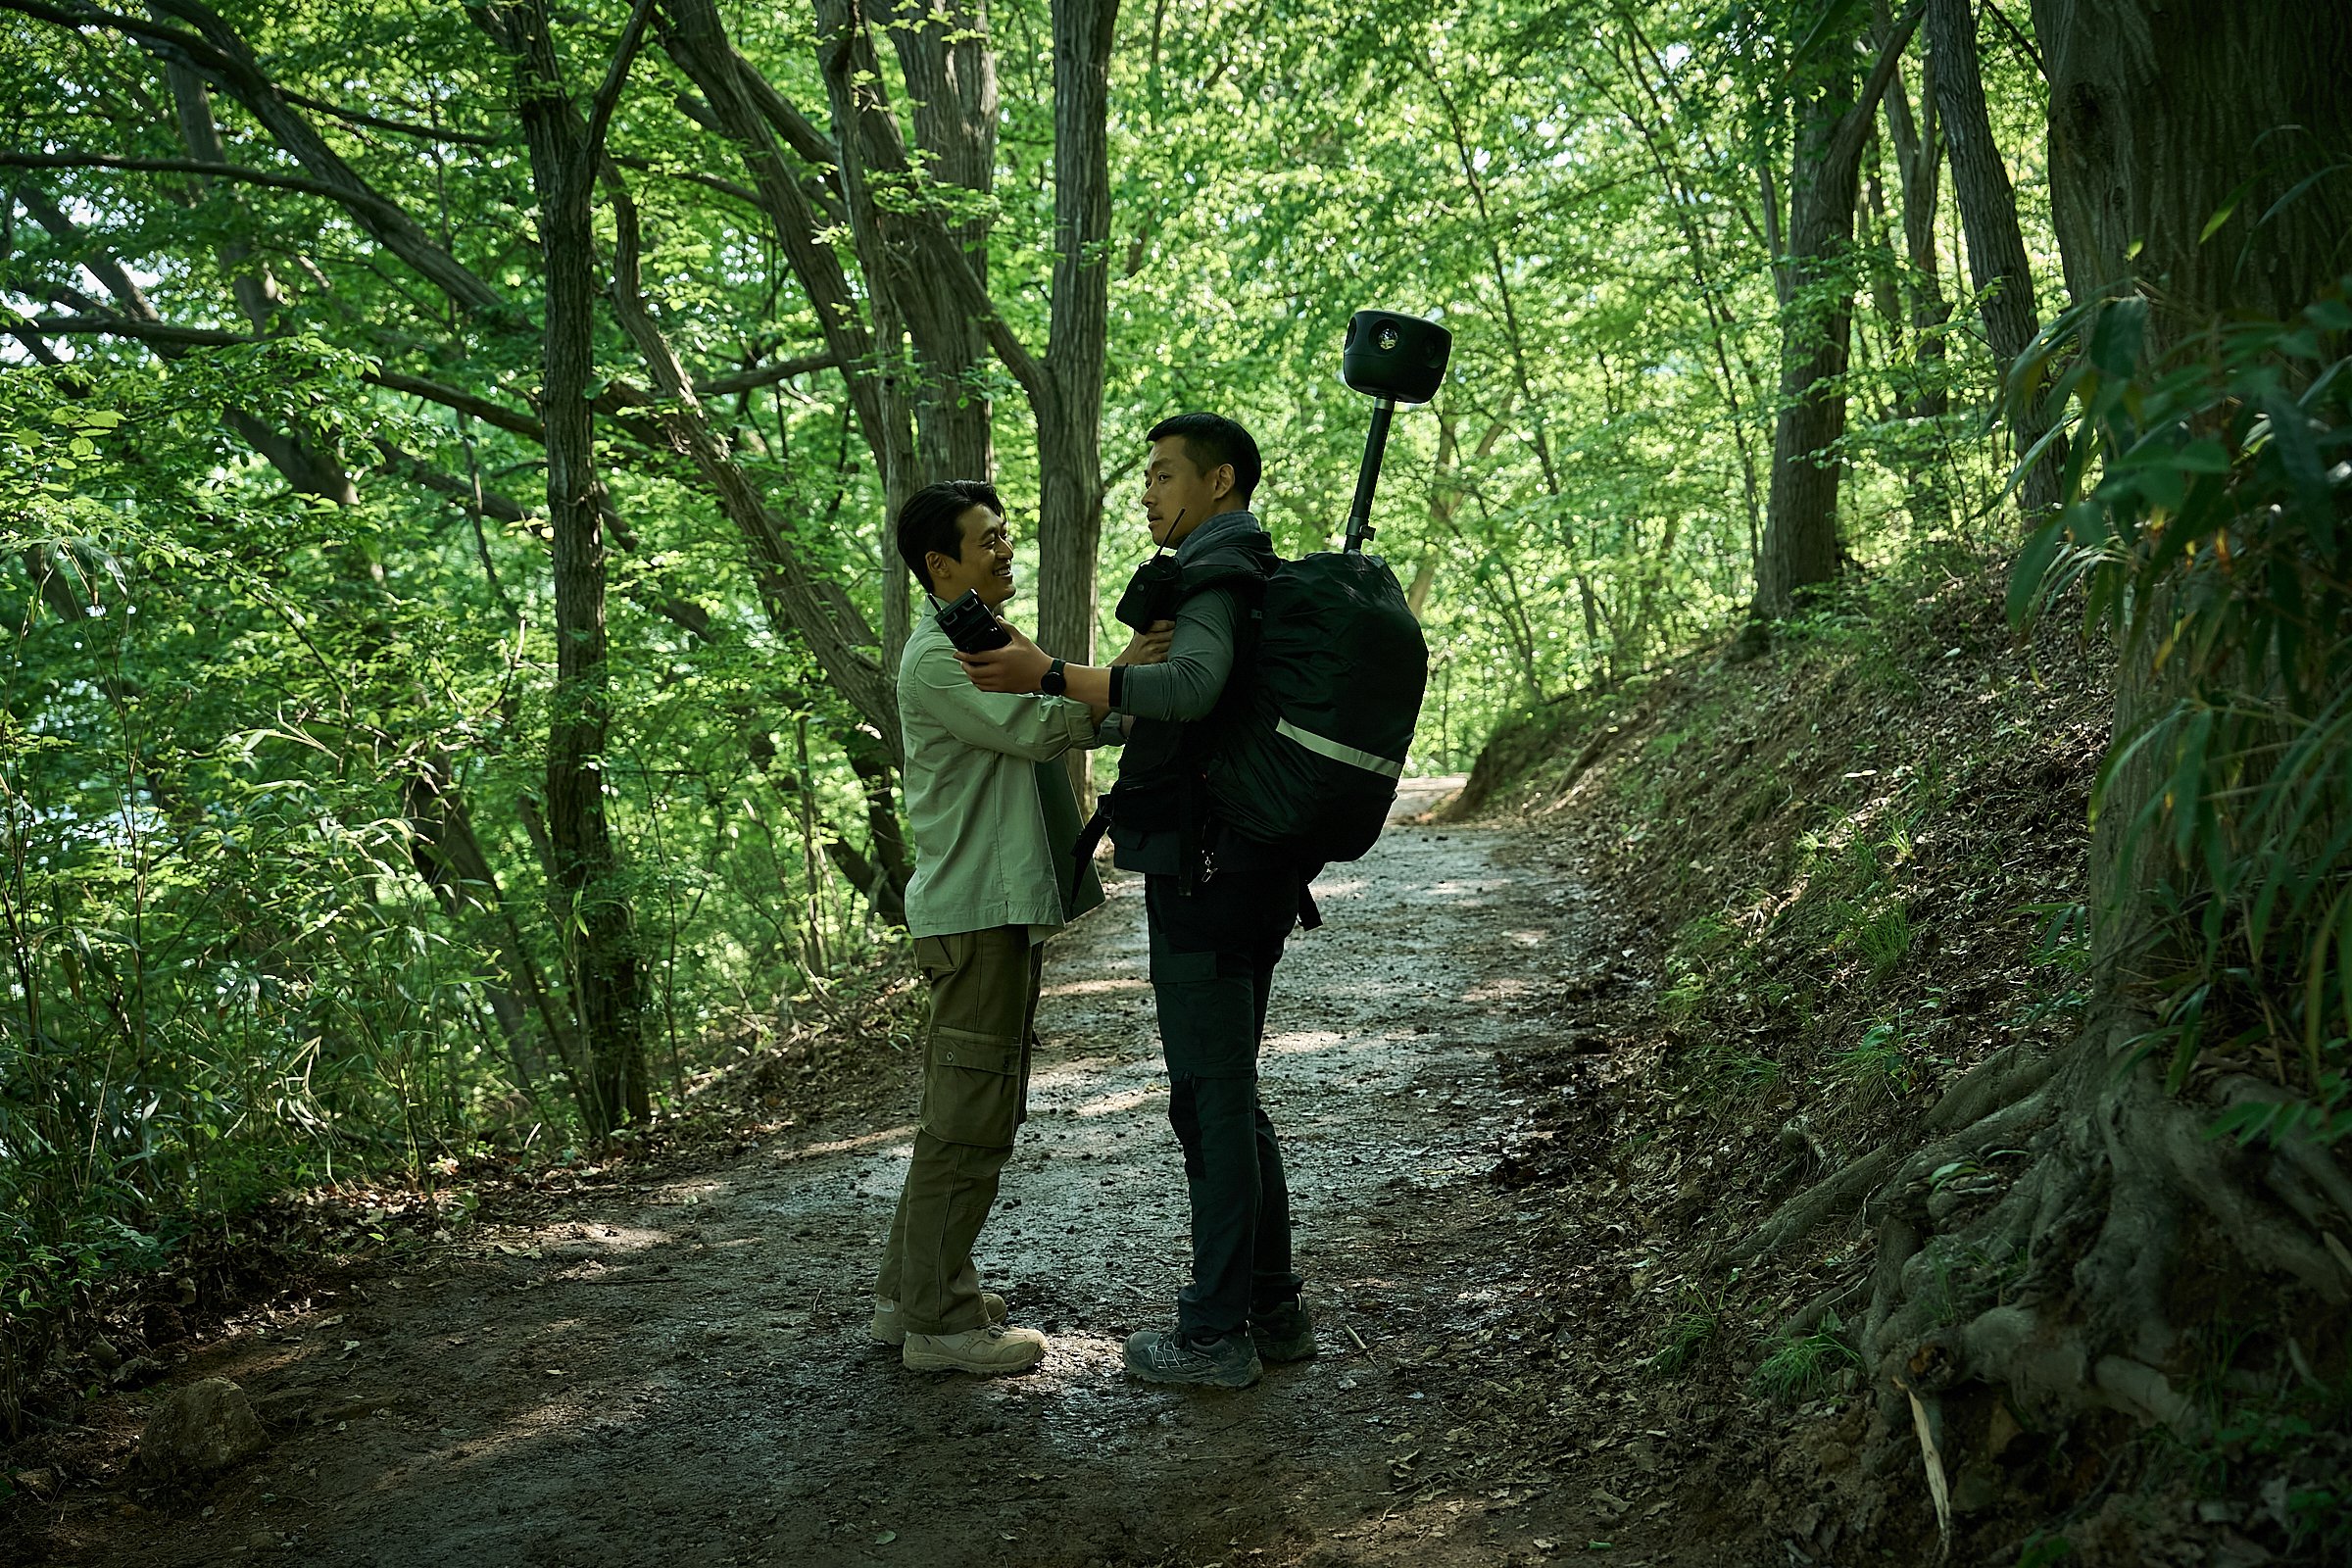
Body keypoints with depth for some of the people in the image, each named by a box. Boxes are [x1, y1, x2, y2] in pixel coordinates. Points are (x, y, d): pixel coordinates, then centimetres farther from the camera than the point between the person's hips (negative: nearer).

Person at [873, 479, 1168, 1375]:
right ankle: (939, 1321, 1)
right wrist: (1121, 678, -19)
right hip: (976, 908, -11)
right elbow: (1035, 729, -24)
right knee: (968, 1118, -6)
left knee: (966, 1112, 15)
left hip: (1006, 906, 11)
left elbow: (1069, 722, 15)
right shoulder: (937, 656, -13)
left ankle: (909, 1295, 24)